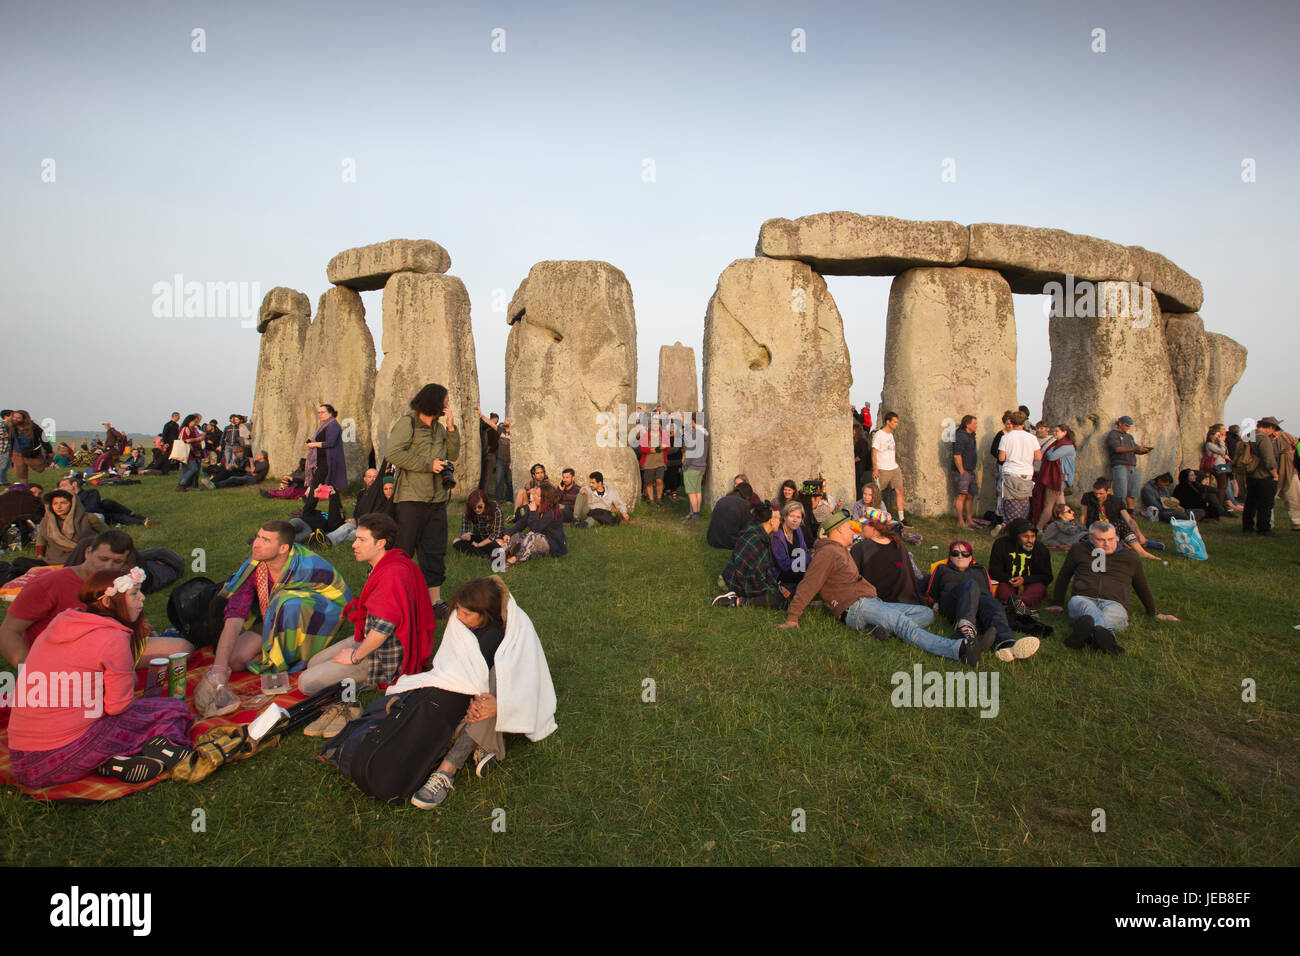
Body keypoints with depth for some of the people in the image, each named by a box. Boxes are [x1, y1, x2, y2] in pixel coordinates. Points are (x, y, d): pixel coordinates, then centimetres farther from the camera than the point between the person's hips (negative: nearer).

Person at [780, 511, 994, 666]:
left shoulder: (842, 552, 32)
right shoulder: (828, 552, -1)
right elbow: (808, 585, -9)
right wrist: (792, 617, -15)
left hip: (873, 603, 10)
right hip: (856, 606, -10)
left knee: (927, 613, 2)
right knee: (905, 626, -30)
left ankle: (885, 626, -26)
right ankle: (961, 649, -49)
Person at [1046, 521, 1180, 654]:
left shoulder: (1131, 558, 25)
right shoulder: (1079, 550, 23)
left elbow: (1143, 588, 38)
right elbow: (1064, 576, 31)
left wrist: (1154, 613, 44)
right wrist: (1057, 603, 27)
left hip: (1114, 604, 1)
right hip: (1083, 599, -1)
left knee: (1110, 614, -39)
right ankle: (1106, 634, -69)